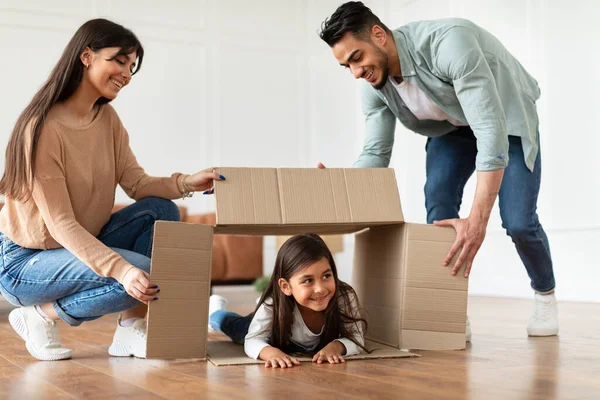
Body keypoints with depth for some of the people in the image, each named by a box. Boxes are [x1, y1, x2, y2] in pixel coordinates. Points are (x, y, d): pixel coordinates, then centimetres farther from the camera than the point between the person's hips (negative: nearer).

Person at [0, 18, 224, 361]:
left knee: (162, 211, -11)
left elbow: (137, 183, -3)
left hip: (80, 245, 8)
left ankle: (132, 329, -9)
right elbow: (60, 222, -27)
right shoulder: (44, 127, -24)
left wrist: (186, 184, -23)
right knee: (146, 273, -25)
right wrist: (120, 269, -38)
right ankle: (42, 314, -5)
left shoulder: (107, 118, 2)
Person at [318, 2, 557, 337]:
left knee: (518, 221, -14)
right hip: (452, 127, 5)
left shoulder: (447, 43, -41)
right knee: (438, 211, -16)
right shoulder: (373, 86, -19)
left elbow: (491, 132, -45)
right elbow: (376, 153, -11)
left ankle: (545, 296, 14)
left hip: (507, 118, -5)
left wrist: (478, 218, -50)